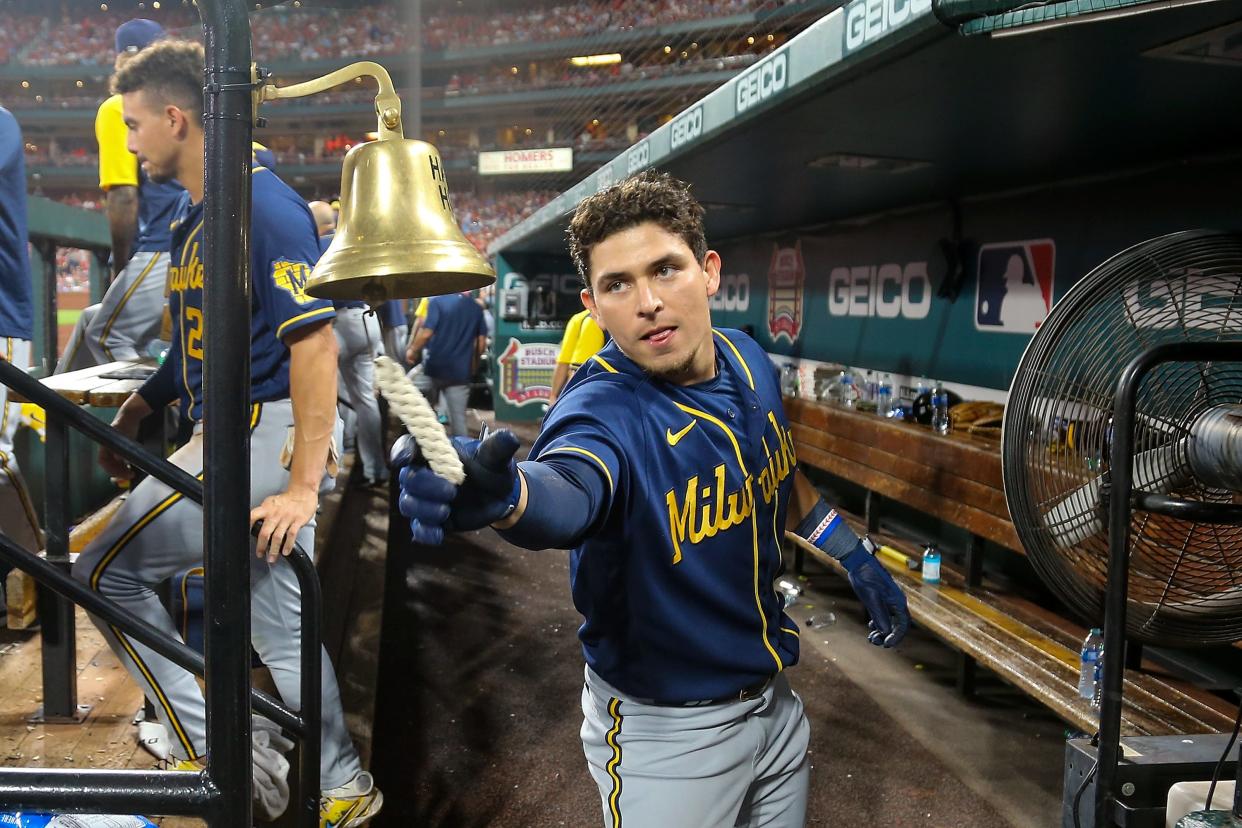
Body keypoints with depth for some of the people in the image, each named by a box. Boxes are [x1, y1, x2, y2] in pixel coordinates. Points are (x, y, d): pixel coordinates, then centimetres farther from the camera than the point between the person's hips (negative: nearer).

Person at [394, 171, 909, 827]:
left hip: (773, 696, 6)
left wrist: (851, 552, 15)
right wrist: (504, 494, -72)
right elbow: (569, 488, -51)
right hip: (667, 727, -6)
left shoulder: (749, 362, -7)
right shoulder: (605, 410, -27)